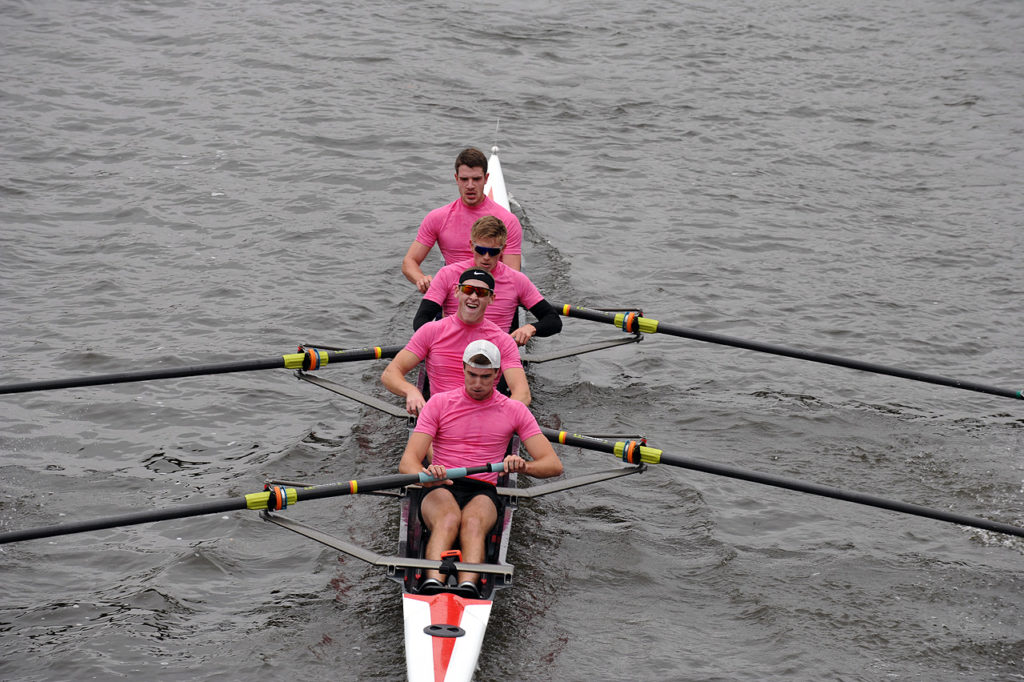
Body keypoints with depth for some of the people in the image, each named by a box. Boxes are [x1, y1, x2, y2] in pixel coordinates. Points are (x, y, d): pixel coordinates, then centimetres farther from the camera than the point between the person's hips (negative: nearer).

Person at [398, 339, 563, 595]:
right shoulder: (439, 403, 10)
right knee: (448, 519, -37)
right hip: (440, 488, 0)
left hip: (483, 491, 1)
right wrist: (426, 475, -27)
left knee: (473, 522, -36)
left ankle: (468, 586, -61)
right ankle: (433, 583, -61)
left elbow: (554, 465, 4)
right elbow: (408, 461, -1)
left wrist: (523, 466, -21)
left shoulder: (514, 410, 12)